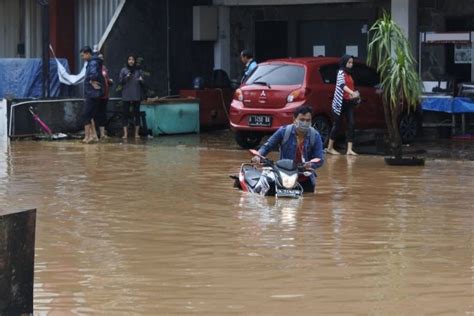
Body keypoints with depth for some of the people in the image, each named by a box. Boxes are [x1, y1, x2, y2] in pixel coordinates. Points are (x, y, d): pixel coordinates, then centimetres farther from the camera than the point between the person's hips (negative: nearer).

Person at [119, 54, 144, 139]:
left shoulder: (139, 70, 8)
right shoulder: (123, 70, 5)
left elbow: (143, 82, 8)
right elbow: (120, 81, 1)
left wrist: (141, 80, -14)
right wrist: (126, 77, -15)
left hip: (136, 95, 1)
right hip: (126, 96, -1)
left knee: (136, 113, 0)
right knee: (125, 113, -4)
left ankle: (136, 133, 5)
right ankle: (125, 133, -3)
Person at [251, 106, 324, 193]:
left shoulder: (315, 136, -6)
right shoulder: (284, 131, -8)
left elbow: (320, 159, -9)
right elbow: (268, 146, -1)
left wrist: (311, 164, -32)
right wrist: (259, 155, -21)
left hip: (306, 181, 2)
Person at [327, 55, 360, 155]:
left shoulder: (349, 74, 15)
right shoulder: (341, 72, -8)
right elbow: (342, 85, -26)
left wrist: (355, 94, 3)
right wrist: (352, 93, -41)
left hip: (349, 102, 7)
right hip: (341, 102, -7)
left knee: (351, 124, -5)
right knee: (337, 124, 0)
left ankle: (349, 149, -10)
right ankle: (330, 148, 12)